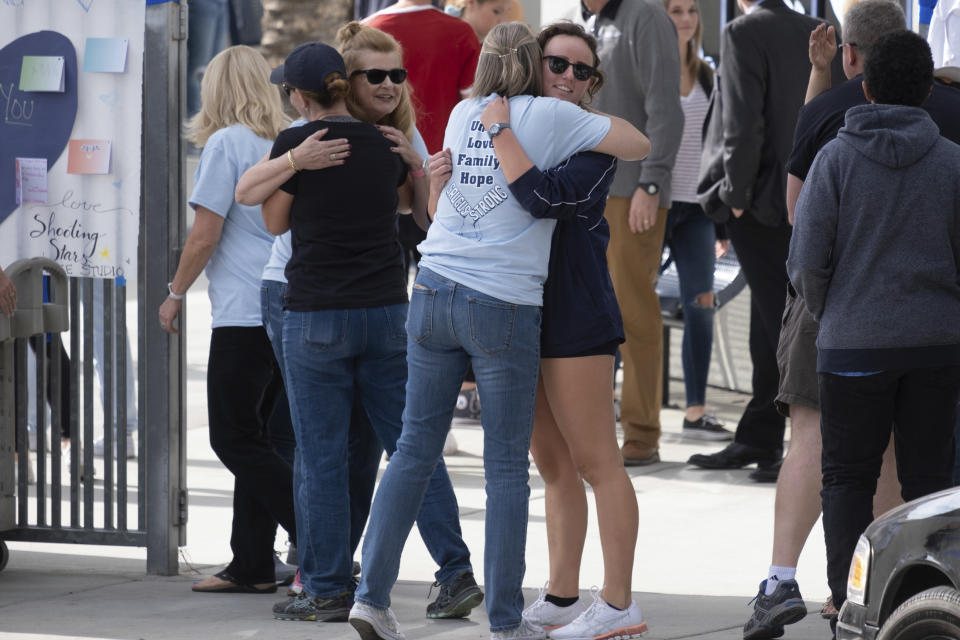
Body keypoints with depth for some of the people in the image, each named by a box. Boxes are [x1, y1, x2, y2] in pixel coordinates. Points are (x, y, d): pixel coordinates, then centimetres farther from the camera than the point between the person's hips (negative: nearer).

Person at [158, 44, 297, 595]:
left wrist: (176, 293, 4)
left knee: (236, 440, -3)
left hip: (245, 313, -7)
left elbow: (205, 236, -9)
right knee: (254, 436, 12)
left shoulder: (227, 142, -7)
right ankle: (253, 565, 11)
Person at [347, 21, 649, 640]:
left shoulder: (463, 114, 12)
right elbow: (639, 146, 1)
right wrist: (598, 116, 17)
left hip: (434, 293, 4)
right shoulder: (550, 117, -3)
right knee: (507, 466, 2)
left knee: (415, 449, 9)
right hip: (504, 308, -4)